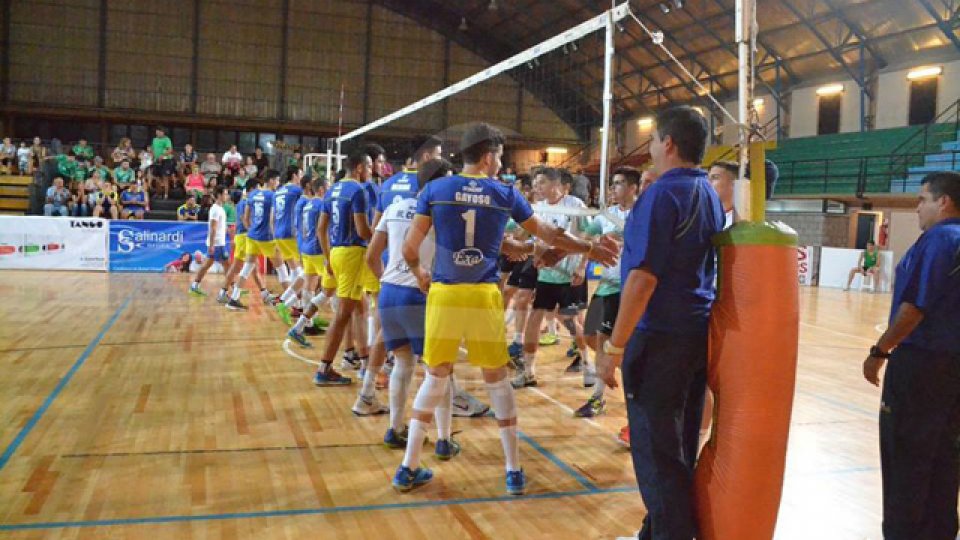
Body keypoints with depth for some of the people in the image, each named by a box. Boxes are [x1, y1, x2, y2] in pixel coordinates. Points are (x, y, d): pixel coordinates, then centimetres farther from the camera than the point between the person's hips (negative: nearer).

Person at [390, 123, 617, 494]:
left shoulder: (434, 190, 3)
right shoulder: (505, 194, 3)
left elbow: (410, 249, 2)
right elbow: (548, 234, 13)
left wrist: (419, 274, 23)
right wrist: (591, 249, 27)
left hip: (443, 295, 1)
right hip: (484, 297, -1)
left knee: (435, 378, 14)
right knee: (497, 381, 13)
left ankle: (408, 468, 18)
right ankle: (513, 471, 19)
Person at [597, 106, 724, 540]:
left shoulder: (662, 193, -15)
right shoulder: (709, 196, 12)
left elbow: (644, 277, -21)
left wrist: (614, 346, -17)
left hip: (659, 339, -9)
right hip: (698, 334, 9)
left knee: (656, 452, 0)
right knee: (681, 448, 17)